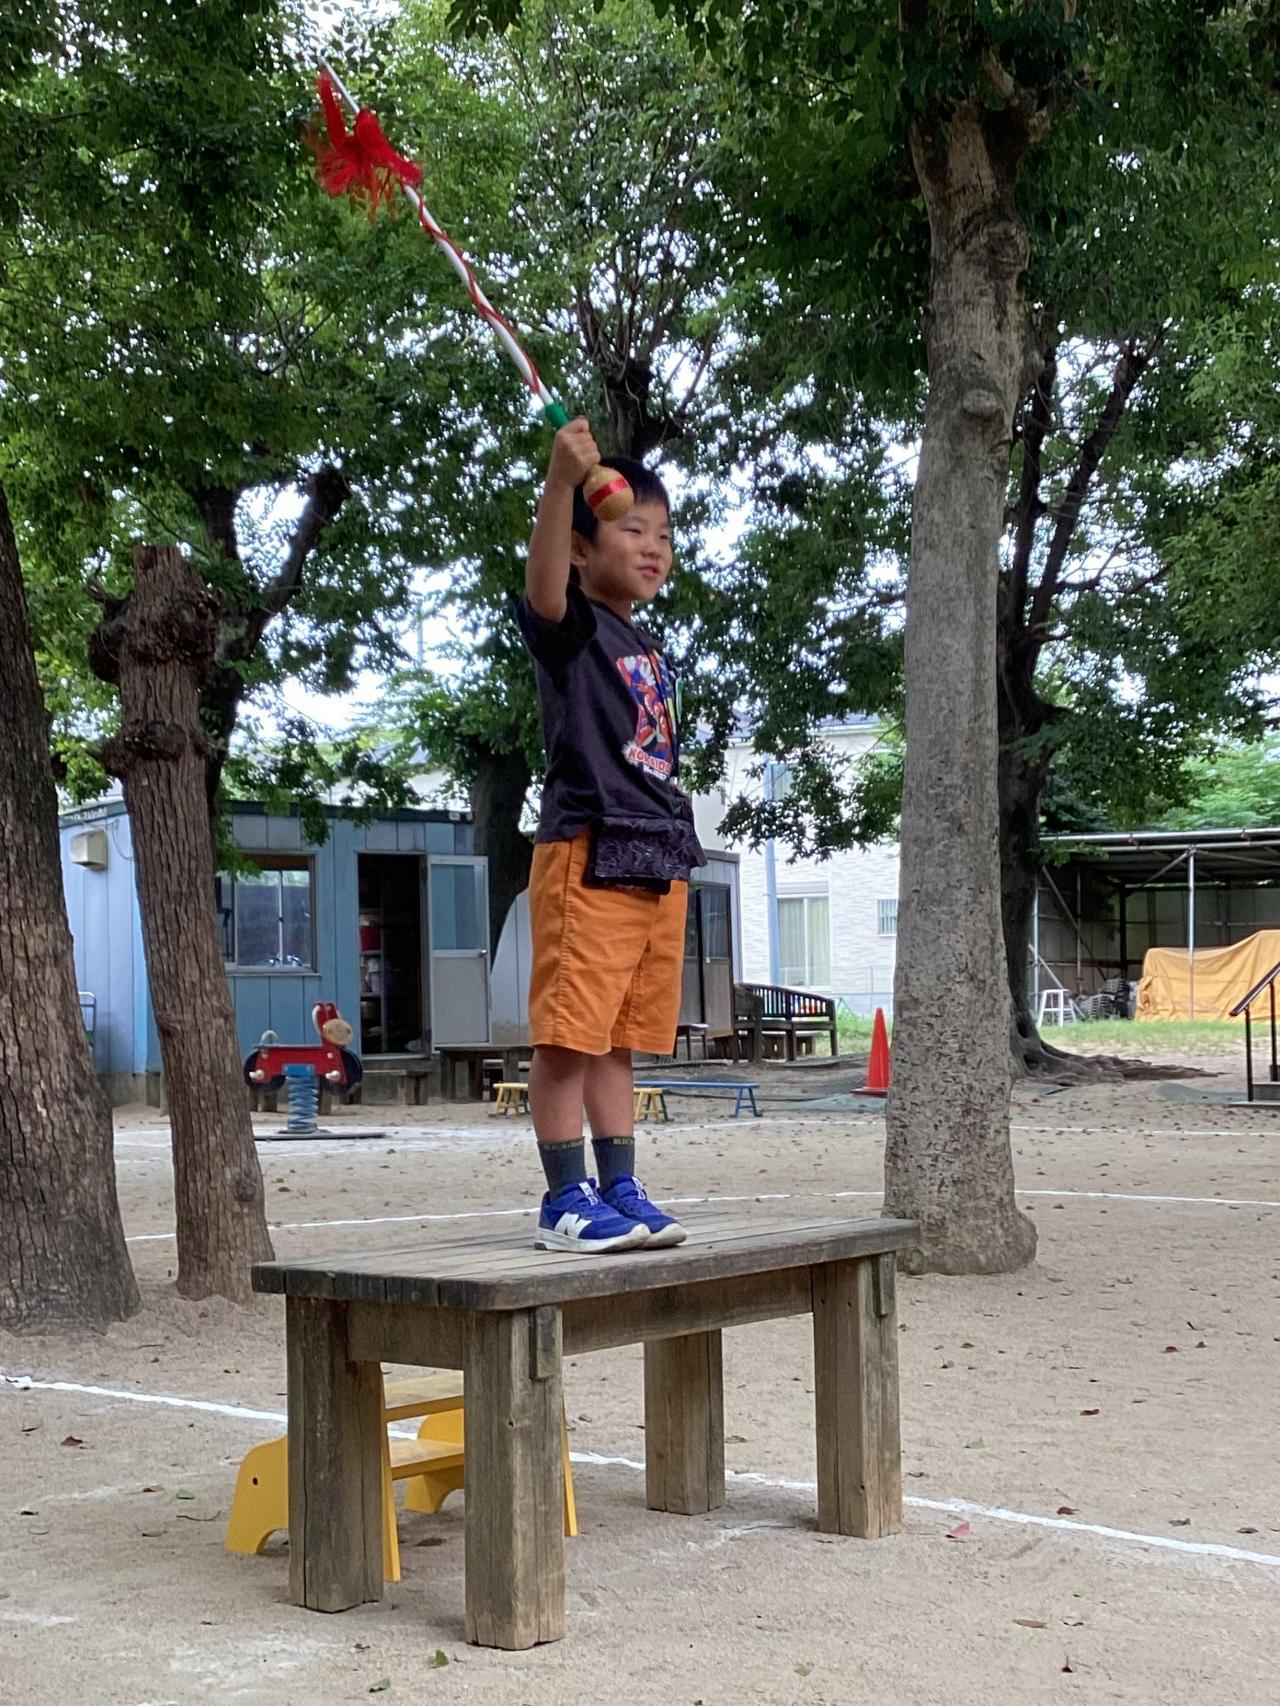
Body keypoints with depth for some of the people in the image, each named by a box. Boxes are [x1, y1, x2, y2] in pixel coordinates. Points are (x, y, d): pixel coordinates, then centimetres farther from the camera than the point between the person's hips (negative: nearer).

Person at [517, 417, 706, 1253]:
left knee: (618, 1038, 12)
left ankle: (619, 1189, 16)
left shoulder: (653, 654, 21)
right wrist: (562, 482, -42)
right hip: (587, 853, -8)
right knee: (568, 1032, -7)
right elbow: (544, 583, -27)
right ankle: (565, 1200, -3)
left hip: (658, 861, 8)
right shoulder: (572, 627, -3)